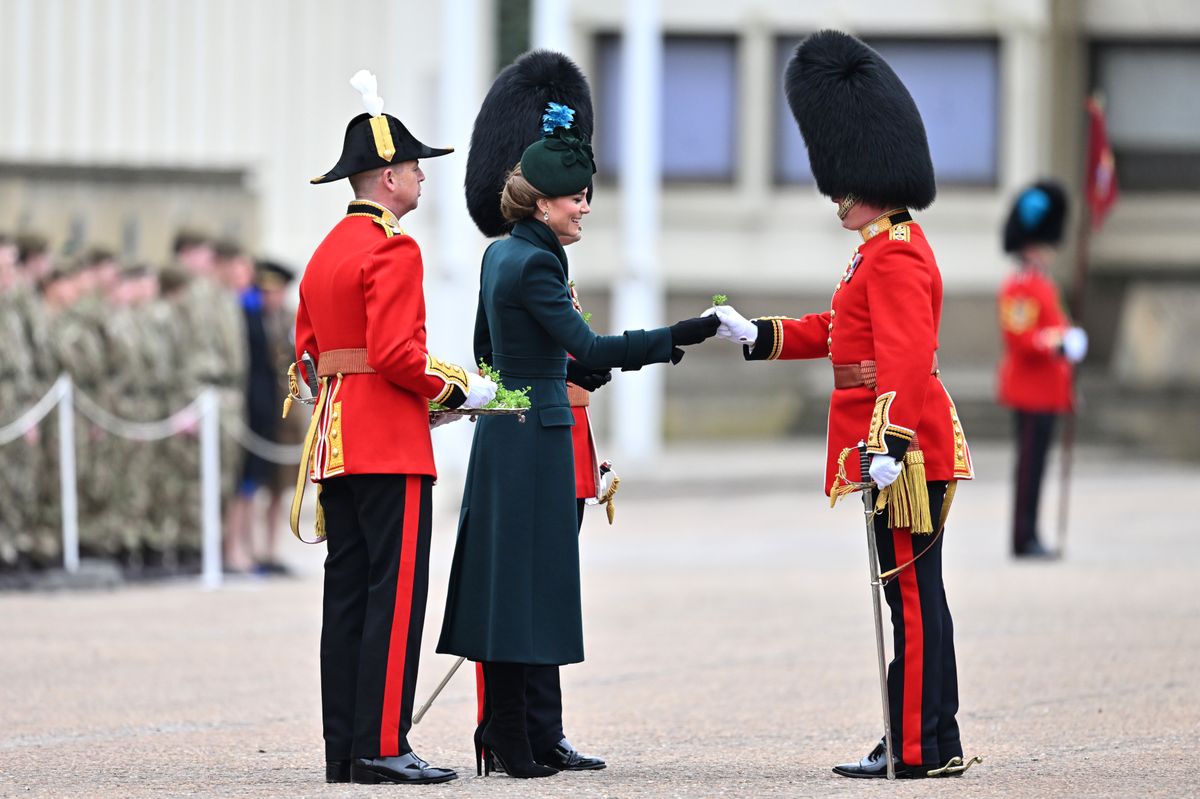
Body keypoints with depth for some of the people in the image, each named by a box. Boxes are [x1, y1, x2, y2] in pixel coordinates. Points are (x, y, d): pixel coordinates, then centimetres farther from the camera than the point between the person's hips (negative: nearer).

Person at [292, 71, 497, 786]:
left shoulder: (327, 250, 17)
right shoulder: (394, 250, -12)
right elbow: (395, 351, -21)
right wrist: (459, 389, -9)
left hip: (336, 443, 9)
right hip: (391, 442, -9)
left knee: (348, 593, 8)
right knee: (396, 592, -8)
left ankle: (345, 749, 8)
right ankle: (382, 747, -11)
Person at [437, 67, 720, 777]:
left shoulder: (501, 254, 12)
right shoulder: (536, 265, -17)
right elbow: (589, 350, -24)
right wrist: (677, 337, -26)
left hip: (503, 432, 10)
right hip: (536, 436, -10)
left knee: (504, 578, 11)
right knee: (526, 578, -7)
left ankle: (502, 729, 14)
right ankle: (512, 741, -7)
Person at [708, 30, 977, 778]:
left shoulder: (895, 256, -16)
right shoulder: (891, 247, 17)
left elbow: (907, 357, -25)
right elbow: (841, 329, 28)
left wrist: (891, 444, -32)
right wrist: (757, 334, 26)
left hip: (905, 452, -10)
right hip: (914, 447, 10)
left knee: (914, 596, -6)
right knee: (915, 596, 12)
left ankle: (923, 750, -4)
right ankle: (923, 739, 16)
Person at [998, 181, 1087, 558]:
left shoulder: (1042, 286, 19)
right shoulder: (1020, 289, -13)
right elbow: (1020, 339, -21)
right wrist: (1056, 345, -32)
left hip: (1044, 392, 10)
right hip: (1031, 391, -10)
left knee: (1033, 464, 10)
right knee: (1030, 464, -9)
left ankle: (1029, 538, 12)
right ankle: (1025, 539, -8)